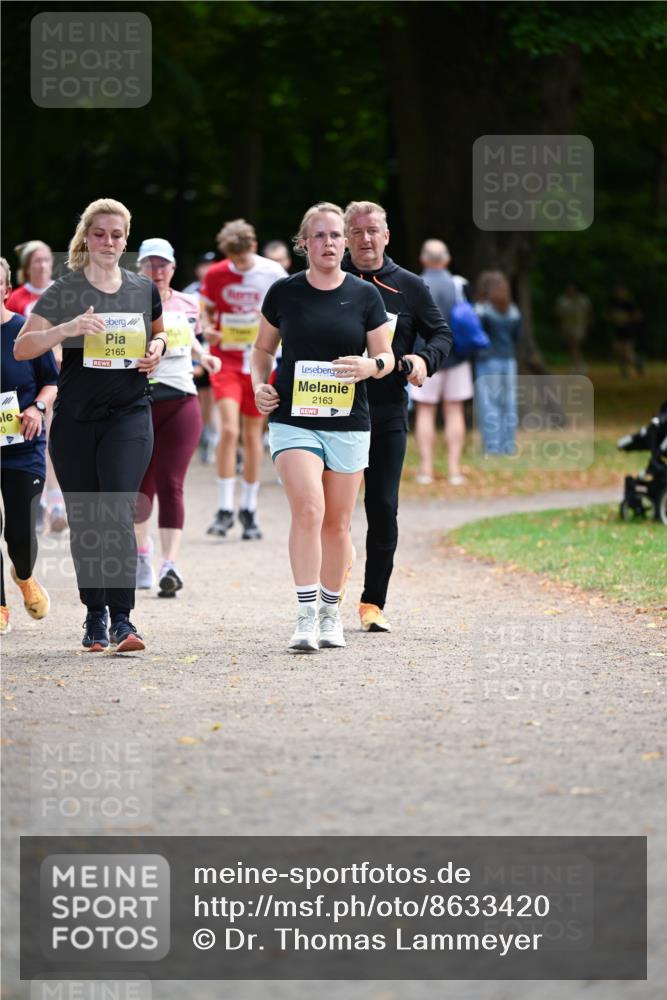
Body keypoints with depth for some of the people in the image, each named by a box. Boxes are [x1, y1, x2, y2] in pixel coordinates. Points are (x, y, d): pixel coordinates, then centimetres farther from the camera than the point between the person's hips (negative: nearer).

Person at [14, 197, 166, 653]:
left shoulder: (144, 290, 6)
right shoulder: (64, 292, -1)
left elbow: (158, 331, 25)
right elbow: (22, 348, -8)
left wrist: (157, 348, 1)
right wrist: (66, 329, -24)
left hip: (129, 415, 0)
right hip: (75, 419, 0)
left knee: (118, 514, -15)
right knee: (84, 522, 6)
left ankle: (122, 620, -15)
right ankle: (95, 615, 20)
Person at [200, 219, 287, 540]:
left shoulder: (272, 273, -4)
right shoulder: (215, 275, -3)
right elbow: (207, 310, 10)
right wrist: (207, 329, -10)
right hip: (226, 360, -1)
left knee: (253, 435, 8)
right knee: (229, 430, -16)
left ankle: (249, 510, 20)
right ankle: (224, 510, -11)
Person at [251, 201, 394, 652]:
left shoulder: (364, 295, 3)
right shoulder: (284, 292, 2)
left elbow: (386, 357, 7)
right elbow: (263, 348, 16)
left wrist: (370, 365, -16)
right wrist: (260, 384, -2)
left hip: (349, 425, 2)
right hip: (293, 421, -2)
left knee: (337, 523, 8)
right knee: (308, 510, -18)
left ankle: (331, 614, 23)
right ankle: (306, 616, -18)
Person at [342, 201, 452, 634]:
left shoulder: (409, 286, 7)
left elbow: (442, 334, 14)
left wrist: (424, 359, -6)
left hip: (387, 414, 1)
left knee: (383, 508, -1)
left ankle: (374, 602, 9)